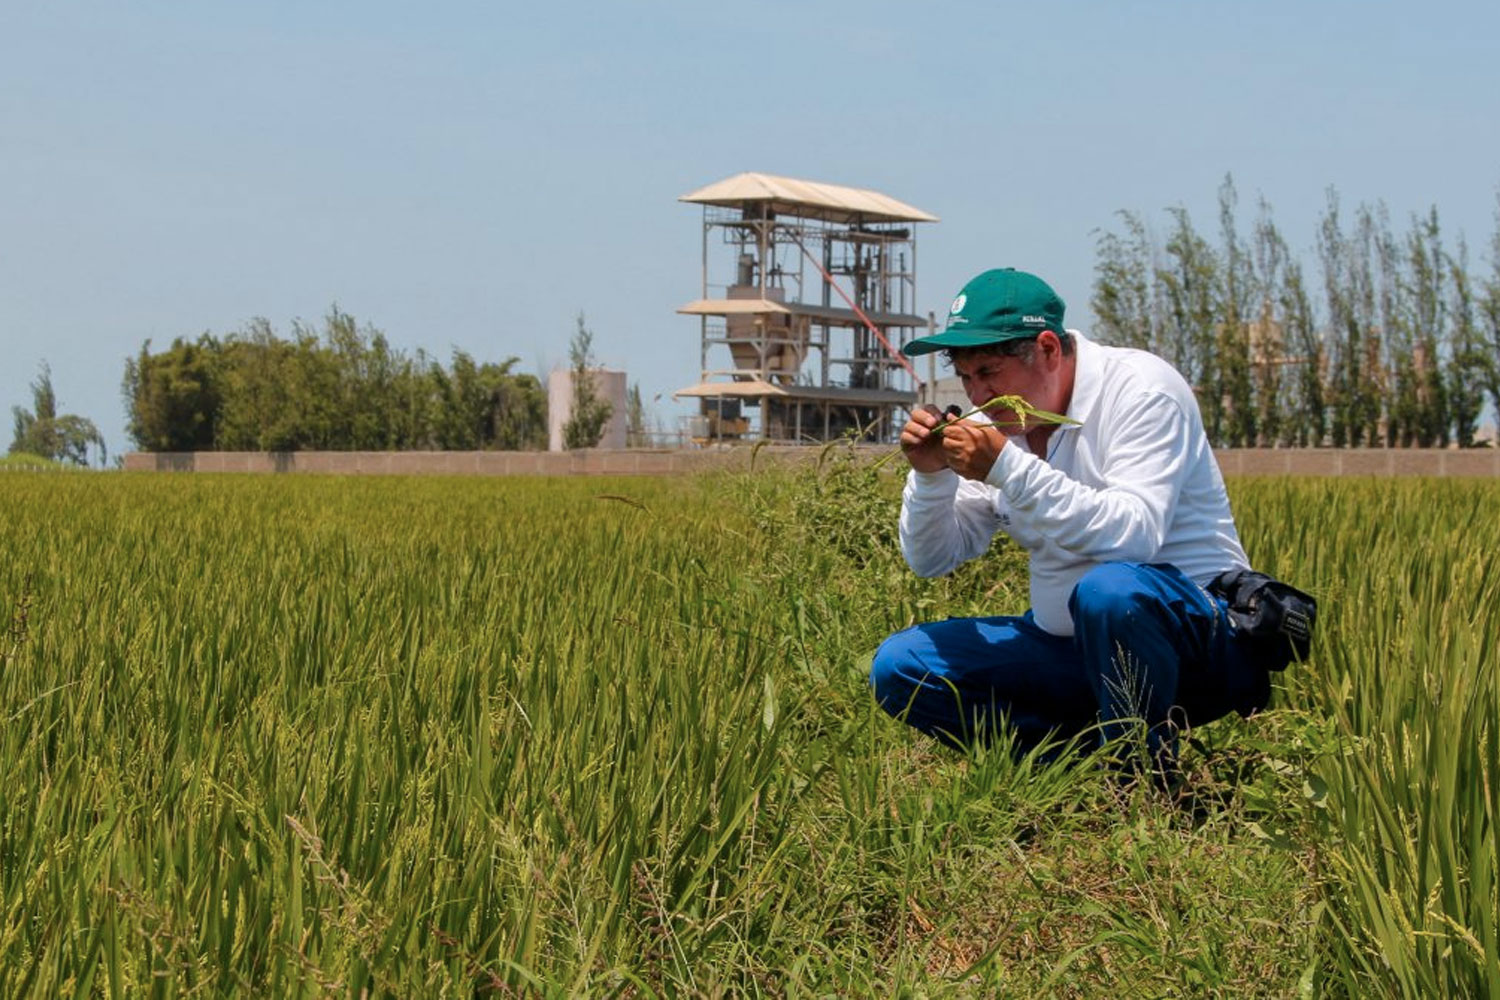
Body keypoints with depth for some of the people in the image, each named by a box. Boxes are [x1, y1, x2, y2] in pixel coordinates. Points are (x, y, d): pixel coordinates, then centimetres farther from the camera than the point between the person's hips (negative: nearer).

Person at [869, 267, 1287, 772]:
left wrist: (1009, 467, -32)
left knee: (1110, 589, -40)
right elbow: (931, 560, 10)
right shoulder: (995, 424, 5)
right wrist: (929, 475, -9)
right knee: (898, 666, -5)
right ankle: (1092, 748, -7)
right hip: (1067, 645, 7)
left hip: (1199, 637, -7)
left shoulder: (1138, 388, -14)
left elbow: (1135, 535, -30)